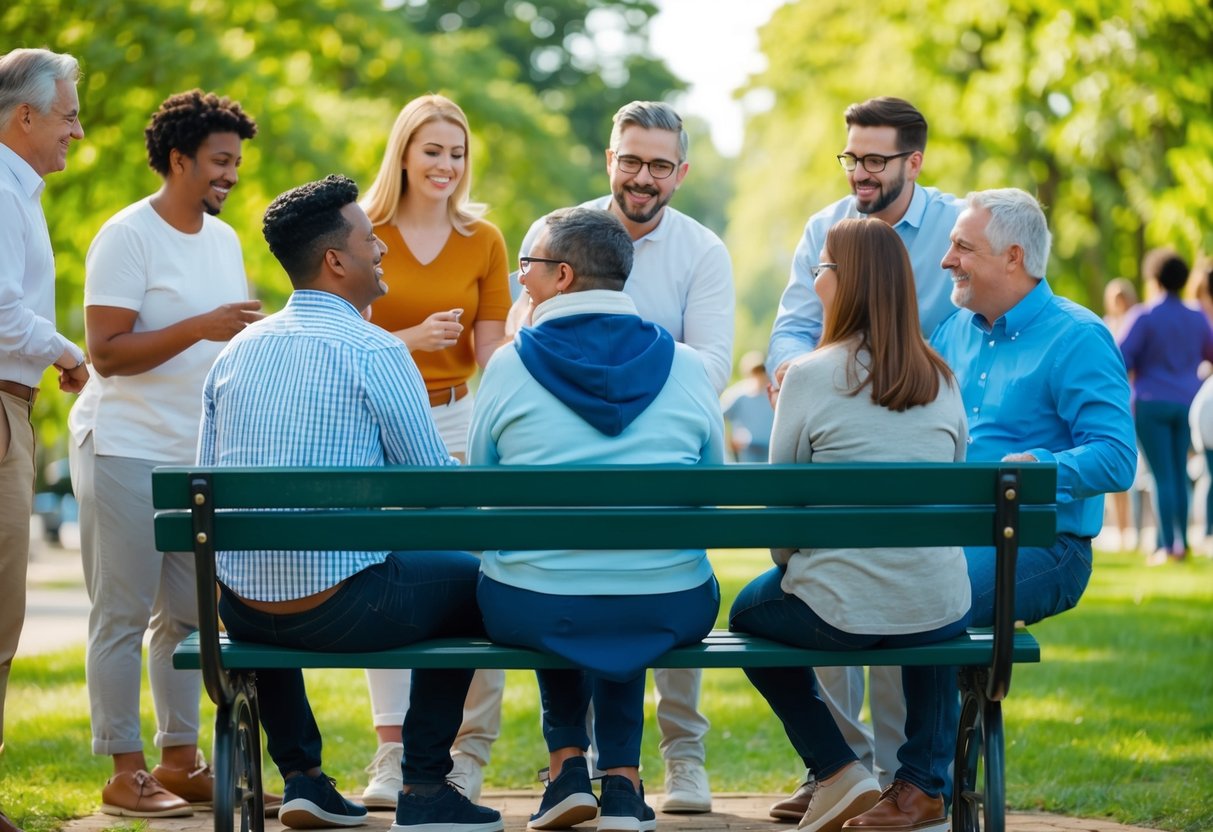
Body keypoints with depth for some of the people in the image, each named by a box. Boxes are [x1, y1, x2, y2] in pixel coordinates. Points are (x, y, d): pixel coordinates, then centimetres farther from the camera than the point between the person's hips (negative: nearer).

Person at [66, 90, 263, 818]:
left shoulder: (224, 239, 14)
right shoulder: (126, 238, -9)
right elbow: (107, 351, -16)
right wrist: (201, 327, -23)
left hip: (198, 455, 7)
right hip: (125, 450, -7)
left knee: (189, 613, 8)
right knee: (123, 615, -3)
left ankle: (181, 758, 16)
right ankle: (125, 772, 0)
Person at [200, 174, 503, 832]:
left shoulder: (237, 350, 9)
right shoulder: (373, 351, -9)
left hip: (239, 611, 6)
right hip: (338, 607, -6)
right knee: (466, 581, 20)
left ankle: (300, 778, 33)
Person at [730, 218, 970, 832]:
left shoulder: (810, 376, -8)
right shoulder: (941, 380, 6)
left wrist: (789, 565, 18)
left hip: (838, 612, -4)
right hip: (941, 614, 4)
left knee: (749, 610, 29)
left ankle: (839, 775, 16)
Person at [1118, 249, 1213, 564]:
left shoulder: (1144, 316, -9)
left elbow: (1121, 360, -12)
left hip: (1152, 402, -4)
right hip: (1187, 403, 4)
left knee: (1162, 476, -5)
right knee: (1180, 473, 11)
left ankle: (1166, 544, -10)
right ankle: (1181, 541, 9)